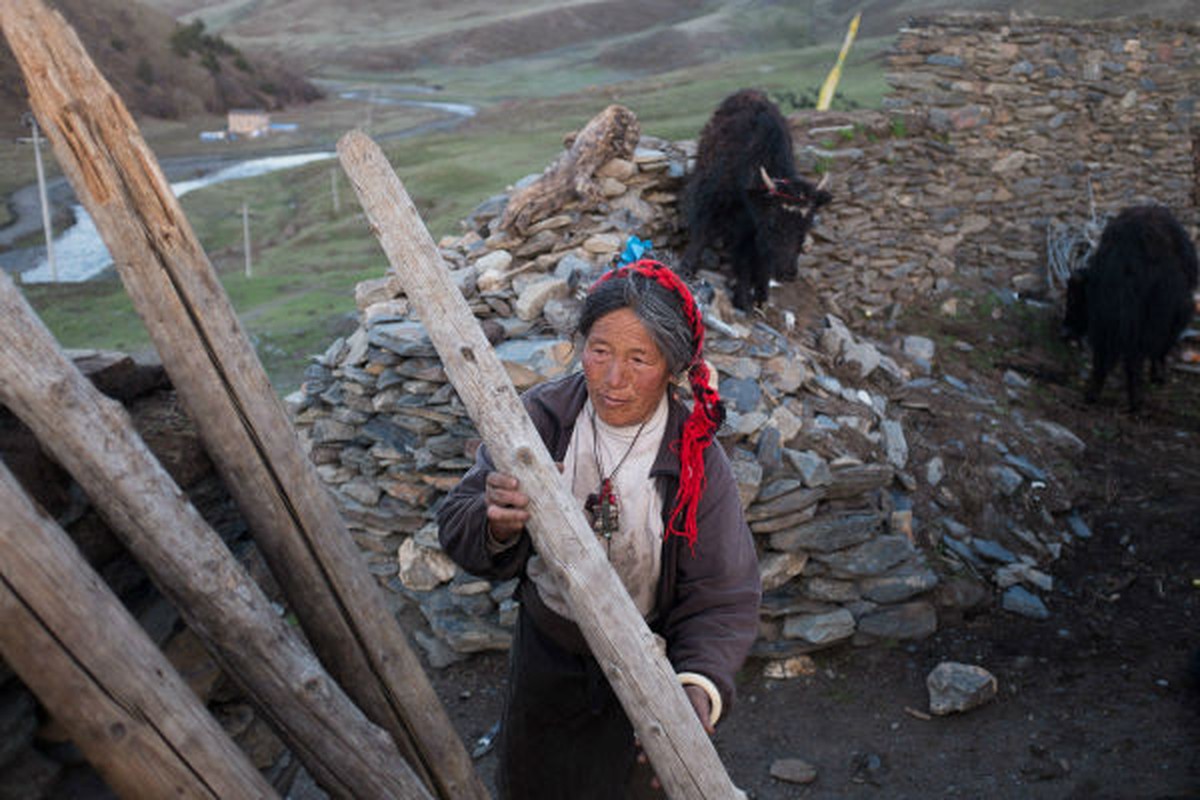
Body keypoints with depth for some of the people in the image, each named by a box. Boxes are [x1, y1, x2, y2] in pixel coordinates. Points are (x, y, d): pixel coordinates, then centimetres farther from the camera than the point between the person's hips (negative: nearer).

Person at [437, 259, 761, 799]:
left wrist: (700, 684, -39)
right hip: (546, 649, 2)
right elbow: (457, 528, -18)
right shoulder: (542, 415, -18)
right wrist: (495, 526, -41)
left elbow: (723, 597, -20)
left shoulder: (696, 459, -22)